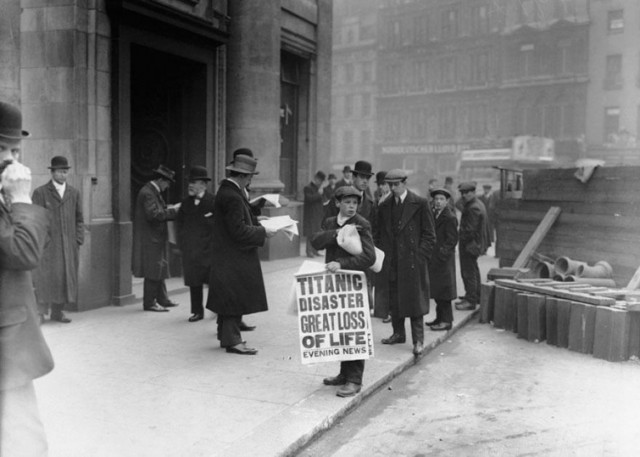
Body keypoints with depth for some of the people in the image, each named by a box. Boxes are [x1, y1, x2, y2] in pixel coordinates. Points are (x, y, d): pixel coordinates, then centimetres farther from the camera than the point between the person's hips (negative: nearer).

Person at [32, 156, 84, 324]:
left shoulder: (74, 193, 12)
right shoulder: (40, 192, 1)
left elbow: (79, 219, 13)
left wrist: (79, 241, 5)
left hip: (69, 245, 4)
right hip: (48, 245, -4)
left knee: (66, 276, 5)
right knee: (44, 277, -5)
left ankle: (58, 311, 15)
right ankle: (41, 312, 1)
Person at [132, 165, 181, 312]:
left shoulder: (154, 192, 15)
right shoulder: (147, 193, -17)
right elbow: (153, 214, -26)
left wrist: (169, 209, 3)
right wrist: (172, 211, -20)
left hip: (156, 238, 11)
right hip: (150, 239, -11)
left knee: (160, 269, 15)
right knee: (153, 272, -4)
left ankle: (162, 299, 23)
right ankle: (149, 303, 4)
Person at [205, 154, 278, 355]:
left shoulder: (227, 191, 10)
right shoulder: (232, 197, -22)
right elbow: (239, 231, -24)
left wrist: (256, 221, 10)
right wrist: (263, 232, -16)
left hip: (228, 256, 10)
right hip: (234, 257, -10)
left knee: (230, 298, 17)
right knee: (235, 298, -3)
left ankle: (227, 335, 28)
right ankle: (232, 340, 5)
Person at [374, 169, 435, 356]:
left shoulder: (420, 203, -5)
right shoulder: (384, 206, 9)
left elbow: (429, 235, -4)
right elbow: (378, 234, 15)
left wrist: (420, 257, -10)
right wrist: (381, 256, 5)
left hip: (412, 261, -5)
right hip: (391, 262, 5)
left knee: (414, 299, -2)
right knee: (394, 300, 11)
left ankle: (418, 340, 6)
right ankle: (398, 333, 25)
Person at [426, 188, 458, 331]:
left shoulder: (450, 218, -12)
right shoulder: (434, 215, 14)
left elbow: (452, 240, -14)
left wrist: (441, 253, -19)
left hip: (443, 260, -8)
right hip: (434, 260, 8)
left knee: (443, 290, -3)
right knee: (437, 290, 14)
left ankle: (446, 321, 4)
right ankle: (440, 318, 24)